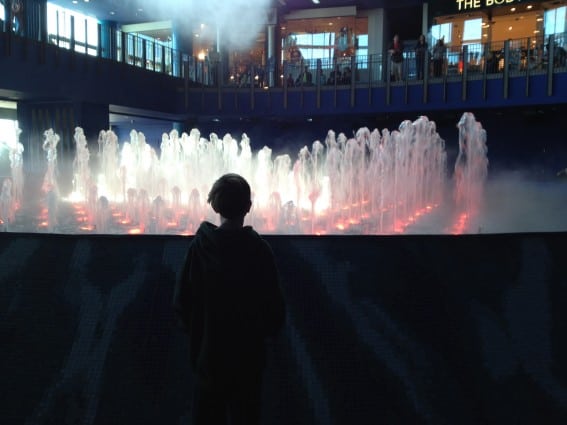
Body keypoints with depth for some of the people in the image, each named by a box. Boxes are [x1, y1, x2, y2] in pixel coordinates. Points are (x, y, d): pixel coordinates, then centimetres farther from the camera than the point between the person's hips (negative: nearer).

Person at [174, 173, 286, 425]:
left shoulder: (199, 246, -10)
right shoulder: (259, 249, -14)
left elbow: (181, 300, -7)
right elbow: (274, 305, -10)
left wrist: (196, 332, 10)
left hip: (208, 353, 1)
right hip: (248, 355, -1)